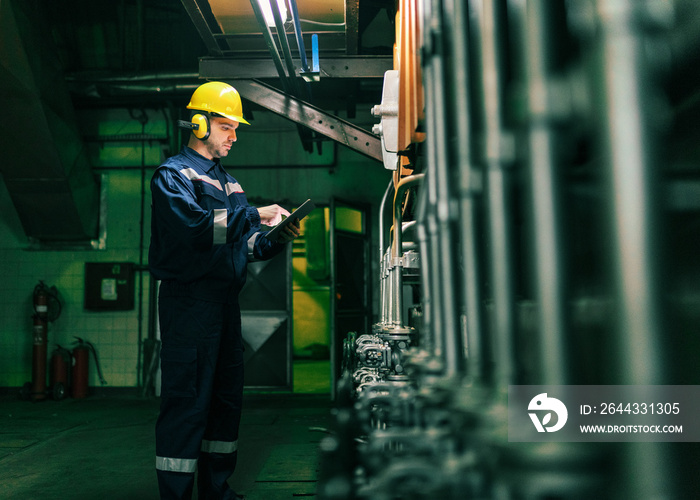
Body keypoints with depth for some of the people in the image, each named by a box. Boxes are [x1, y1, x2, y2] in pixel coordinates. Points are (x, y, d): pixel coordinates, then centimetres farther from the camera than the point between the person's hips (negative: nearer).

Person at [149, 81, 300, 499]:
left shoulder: (228, 182, 23)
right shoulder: (174, 174, -2)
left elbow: (248, 245, 20)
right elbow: (196, 226, -22)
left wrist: (280, 238, 3)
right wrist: (253, 215, -19)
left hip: (225, 300, 9)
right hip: (189, 298, -8)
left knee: (227, 397, 12)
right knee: (187, 400, -9)